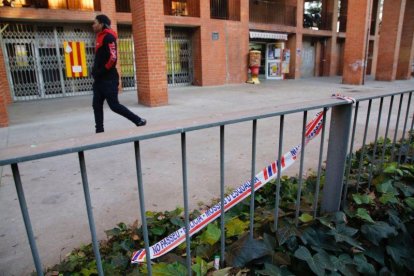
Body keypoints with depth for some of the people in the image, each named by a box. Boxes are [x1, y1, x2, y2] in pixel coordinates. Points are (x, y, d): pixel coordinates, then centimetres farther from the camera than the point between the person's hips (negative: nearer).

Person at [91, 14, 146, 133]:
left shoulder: (108, 37, -11)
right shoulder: (101, 37, 18)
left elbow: (113, 57, -23)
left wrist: (101, 71, -17)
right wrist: (96, 71, 12)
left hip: (108, 79, -10)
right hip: (100, 79, 10)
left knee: (114, 105, -6)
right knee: (97, 105, 7)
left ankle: (139, 121, 5)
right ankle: (99, 131, 13)